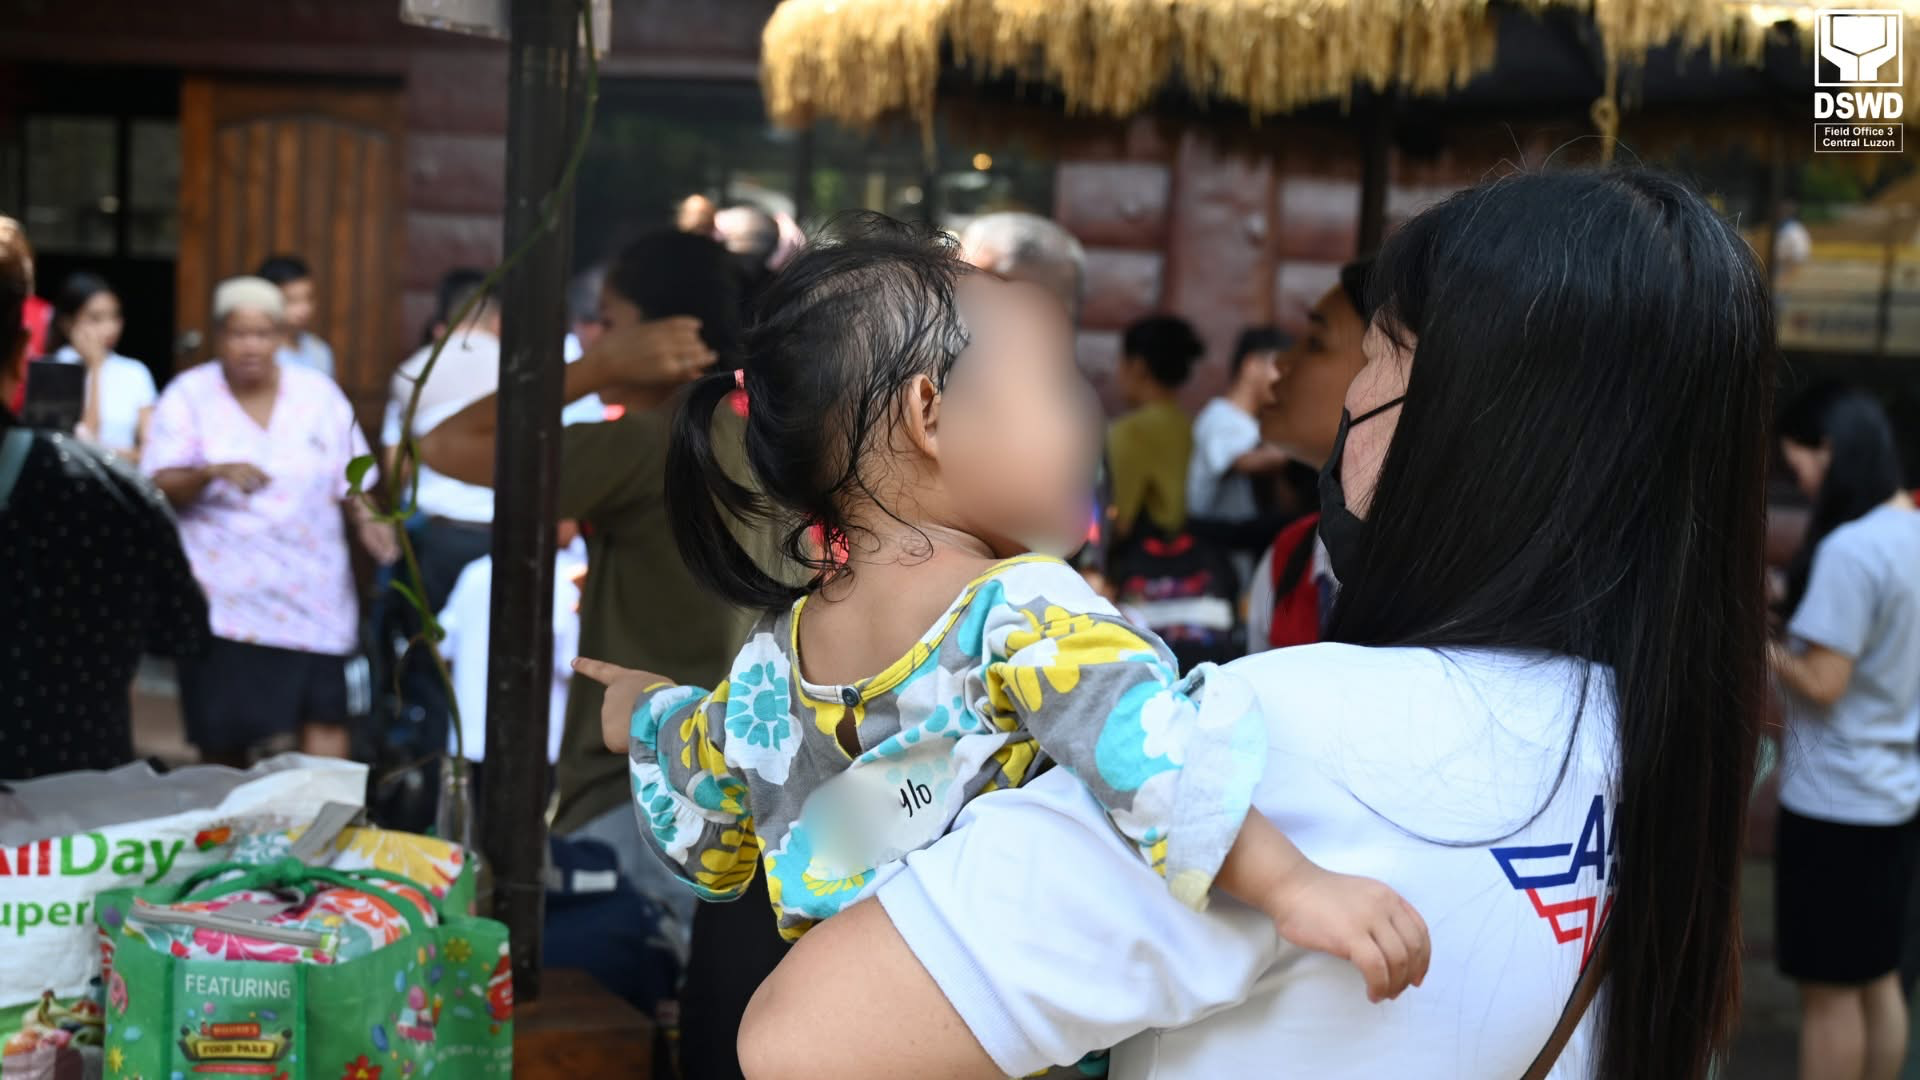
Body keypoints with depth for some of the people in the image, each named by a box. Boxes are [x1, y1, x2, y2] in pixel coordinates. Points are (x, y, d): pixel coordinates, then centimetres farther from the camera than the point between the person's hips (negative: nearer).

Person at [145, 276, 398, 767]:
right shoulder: (189, 395, 1)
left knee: (326, 716, -9)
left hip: (313, 594, 1)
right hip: (226, 595, -1)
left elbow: (350, 480, 12)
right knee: (223, 734, 3)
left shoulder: (318, 392, 6)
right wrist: (212, 473, -26)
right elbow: (159, 488, -7)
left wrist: (366, 520, -8)